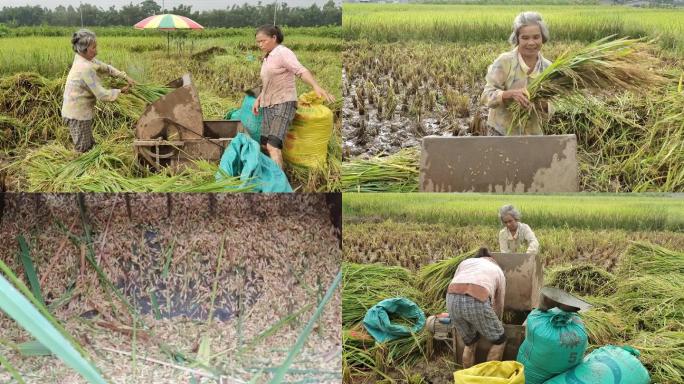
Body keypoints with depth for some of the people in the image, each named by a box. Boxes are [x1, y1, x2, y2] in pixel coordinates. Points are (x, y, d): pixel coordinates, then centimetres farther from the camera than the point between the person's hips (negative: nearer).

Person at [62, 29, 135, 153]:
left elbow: (105, 67, 12)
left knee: (90, 146, 19)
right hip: (78, 115, -9)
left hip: (79, 112, 9)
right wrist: (120, 91, -10)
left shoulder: (83, 59, 1)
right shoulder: (86, 68, -26)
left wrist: (125, 77, 3)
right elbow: (102, 95, -24)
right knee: (83, 150, 1)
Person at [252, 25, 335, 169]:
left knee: (273, 146, -22)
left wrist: (316, 87, -45)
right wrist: (258, 100, 17)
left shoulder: (283, 53, -12)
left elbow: (301, 71, -28)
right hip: (269, 106, 9)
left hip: (284, 104, -9)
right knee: (267, 146, 4)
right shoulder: (267, 58, 16)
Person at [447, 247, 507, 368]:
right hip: (477, 301, -3)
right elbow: (499, 304, 39)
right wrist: (496, 322, 57)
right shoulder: (498, 271, 33)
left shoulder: (466, 262, 36)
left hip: (452, 299, 3)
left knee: (470, 343, 26)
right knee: (499, 341, 21)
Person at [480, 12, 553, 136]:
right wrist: (510, 93, -31)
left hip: (532, 134, 3)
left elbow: (549, 111, 1)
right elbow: (486, 96, -15)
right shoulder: (504, 61, -12)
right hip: (501, 133, -3)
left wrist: (543, 105, -21)